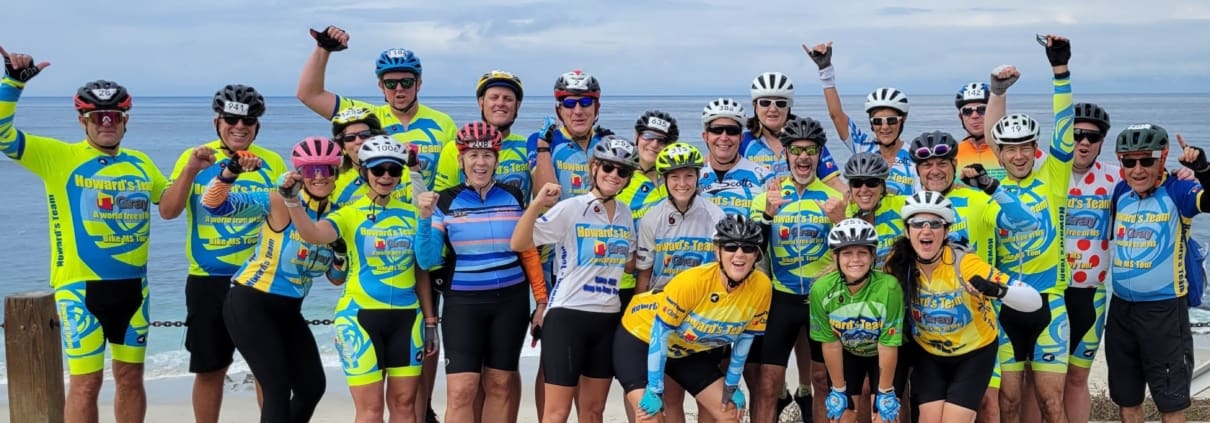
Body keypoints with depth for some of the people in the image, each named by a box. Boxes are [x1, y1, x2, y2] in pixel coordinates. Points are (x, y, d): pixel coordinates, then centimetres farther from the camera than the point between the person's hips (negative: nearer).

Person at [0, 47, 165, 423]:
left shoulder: (141, 164, 9)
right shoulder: (58, 157, -4)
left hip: (132, 285, 5)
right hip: (81, 286, -5)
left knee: (131, 376, 13)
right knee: (86, 382, -3)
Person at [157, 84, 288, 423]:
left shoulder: (272, 162, 2)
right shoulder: (194, 158, 1)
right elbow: (167, 211, -7)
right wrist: (191, 170, -19)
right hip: (208, 280, 0)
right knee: (210, 369, 9)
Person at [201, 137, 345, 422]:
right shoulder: (279, 202, -16)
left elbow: (336, 279, 10)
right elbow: (214, 205, -25)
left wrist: (340, 255, -11)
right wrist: (229, 173, -43)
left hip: (288, 310, 7)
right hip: (250, 305, -7)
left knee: (313, 386, 11)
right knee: (278, 388, -9)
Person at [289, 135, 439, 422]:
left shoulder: (412, 214, 7)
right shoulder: (350, 215, -2)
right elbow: (313, 235, -24)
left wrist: (430, 321, 11)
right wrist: (292, 201, -41)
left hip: (406, 317, 3)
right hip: (360, 315, -3)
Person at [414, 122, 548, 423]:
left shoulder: (513, 197, 5)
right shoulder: (445, 202, -1)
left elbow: (529, 251, 10)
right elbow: (428, 261, -5)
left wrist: (542, 299, 7)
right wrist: (425, 218, -18)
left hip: (510, 301, 2)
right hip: (463, 303, -2)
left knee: (500, 385, 8)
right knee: (461, 390, -8)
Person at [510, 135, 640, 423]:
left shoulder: (625, 215, 9)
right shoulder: (570, 209, -10)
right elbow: (518, 244, -18)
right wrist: (537, 204, -30)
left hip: (609, 318, 6)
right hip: (567, 316, -6)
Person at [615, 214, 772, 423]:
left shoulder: (761, 287, -21)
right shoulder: (693, 281, -34)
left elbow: (745, 336, -5)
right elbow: (660, 333, -26)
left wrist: (732, 385, 2)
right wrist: (655, 390, -24)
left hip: (691, 351, 6)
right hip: (642, 337, -5)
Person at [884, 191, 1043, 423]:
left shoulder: (964, 263, -29)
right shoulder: (899, 263, -19)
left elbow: (1034, 301, -33)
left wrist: (996, 290, -52)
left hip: (974, 353, -2)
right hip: (928, 354, 3)